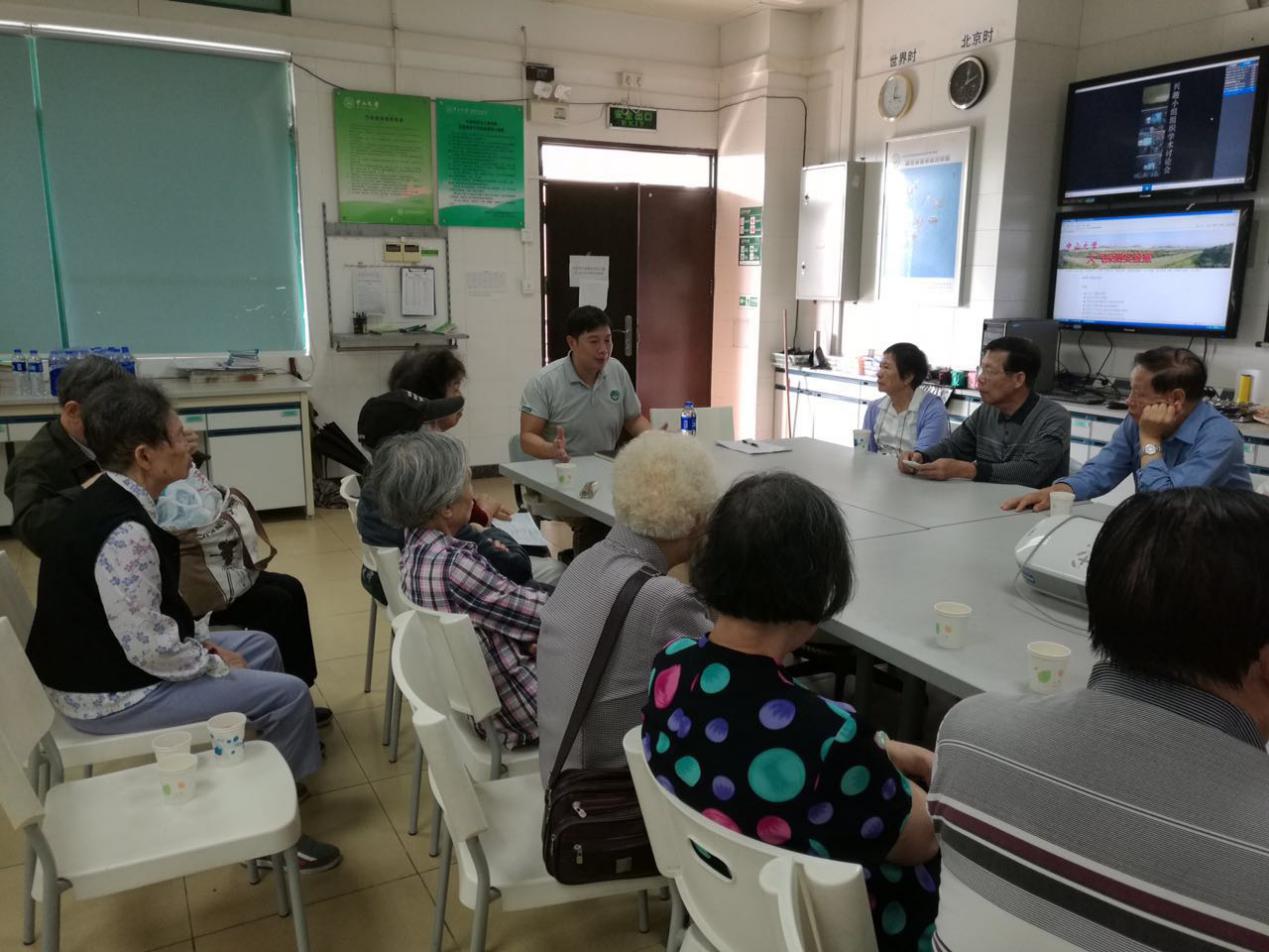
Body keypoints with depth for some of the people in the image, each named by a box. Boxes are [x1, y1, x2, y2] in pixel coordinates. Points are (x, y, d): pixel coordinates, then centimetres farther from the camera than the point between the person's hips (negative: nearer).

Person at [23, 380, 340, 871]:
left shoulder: (106, 497, 2)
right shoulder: (124, 532, -30)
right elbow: (151, 649, -27)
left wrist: (200, 641, 8)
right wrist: (216, 664, -10)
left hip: (106, 660, 10)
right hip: (110, 693, -10)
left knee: (259, 645, 18)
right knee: (288, 694, -11)